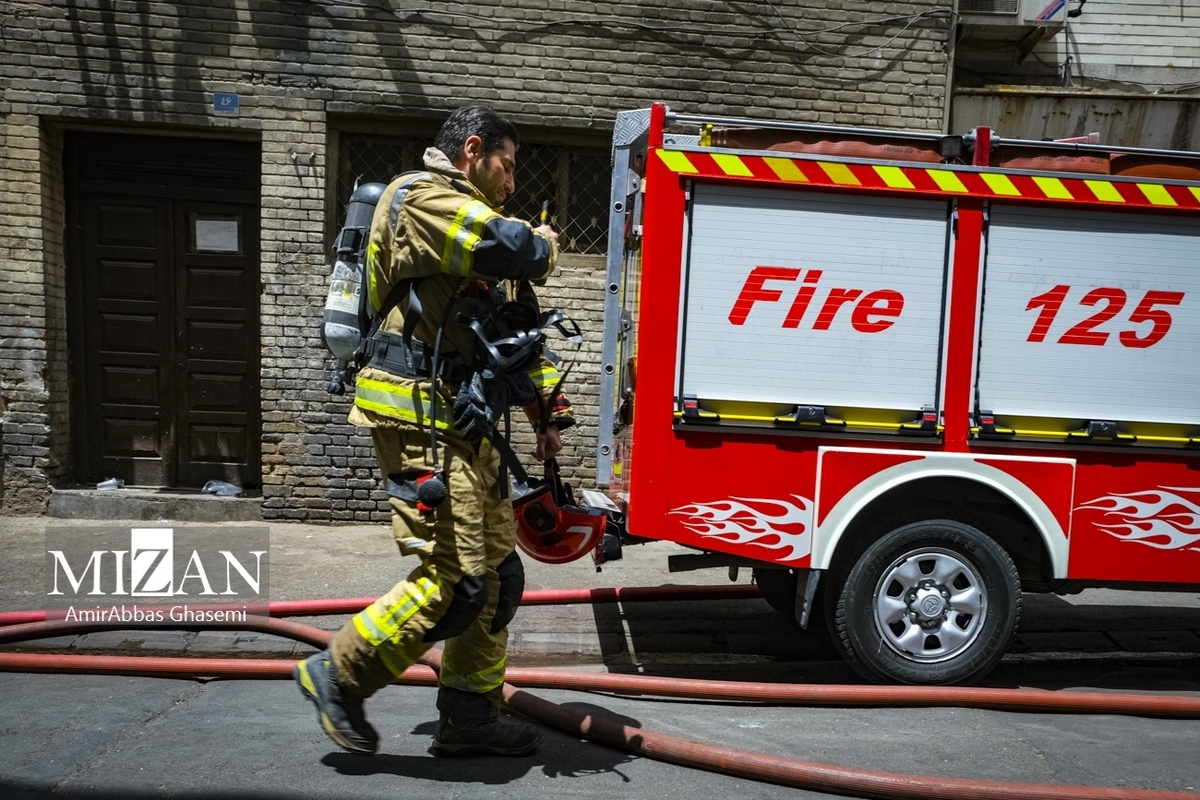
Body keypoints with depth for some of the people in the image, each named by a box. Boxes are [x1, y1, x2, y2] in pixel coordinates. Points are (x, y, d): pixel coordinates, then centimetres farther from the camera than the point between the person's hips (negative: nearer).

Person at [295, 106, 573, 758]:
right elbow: (514, 248, -25)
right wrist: (544, 241, -1)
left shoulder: (470, 218, 25)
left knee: (497, 575, 11)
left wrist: (546, 410, 18)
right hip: (421, 415, -10)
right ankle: (339, 676, 5)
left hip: (463, 423, 10)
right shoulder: (423, 198, -7)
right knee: (455, 577, -13)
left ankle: (469, 718, 21)